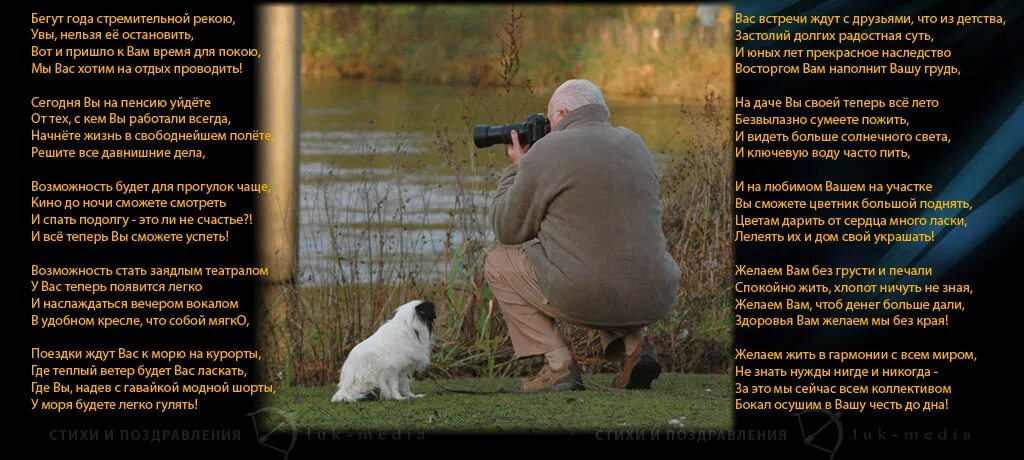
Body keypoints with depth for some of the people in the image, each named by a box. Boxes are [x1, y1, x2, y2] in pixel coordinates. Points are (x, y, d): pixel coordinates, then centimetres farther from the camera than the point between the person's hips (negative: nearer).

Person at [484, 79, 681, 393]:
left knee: (499, 264, 19)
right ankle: (631, 346, 12)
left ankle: (558, 365, 5)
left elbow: (507, 229, 4)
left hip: (583, 298, -6)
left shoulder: (545, 153, -5)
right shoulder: (635, 146, 14)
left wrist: (516, 169, 19)